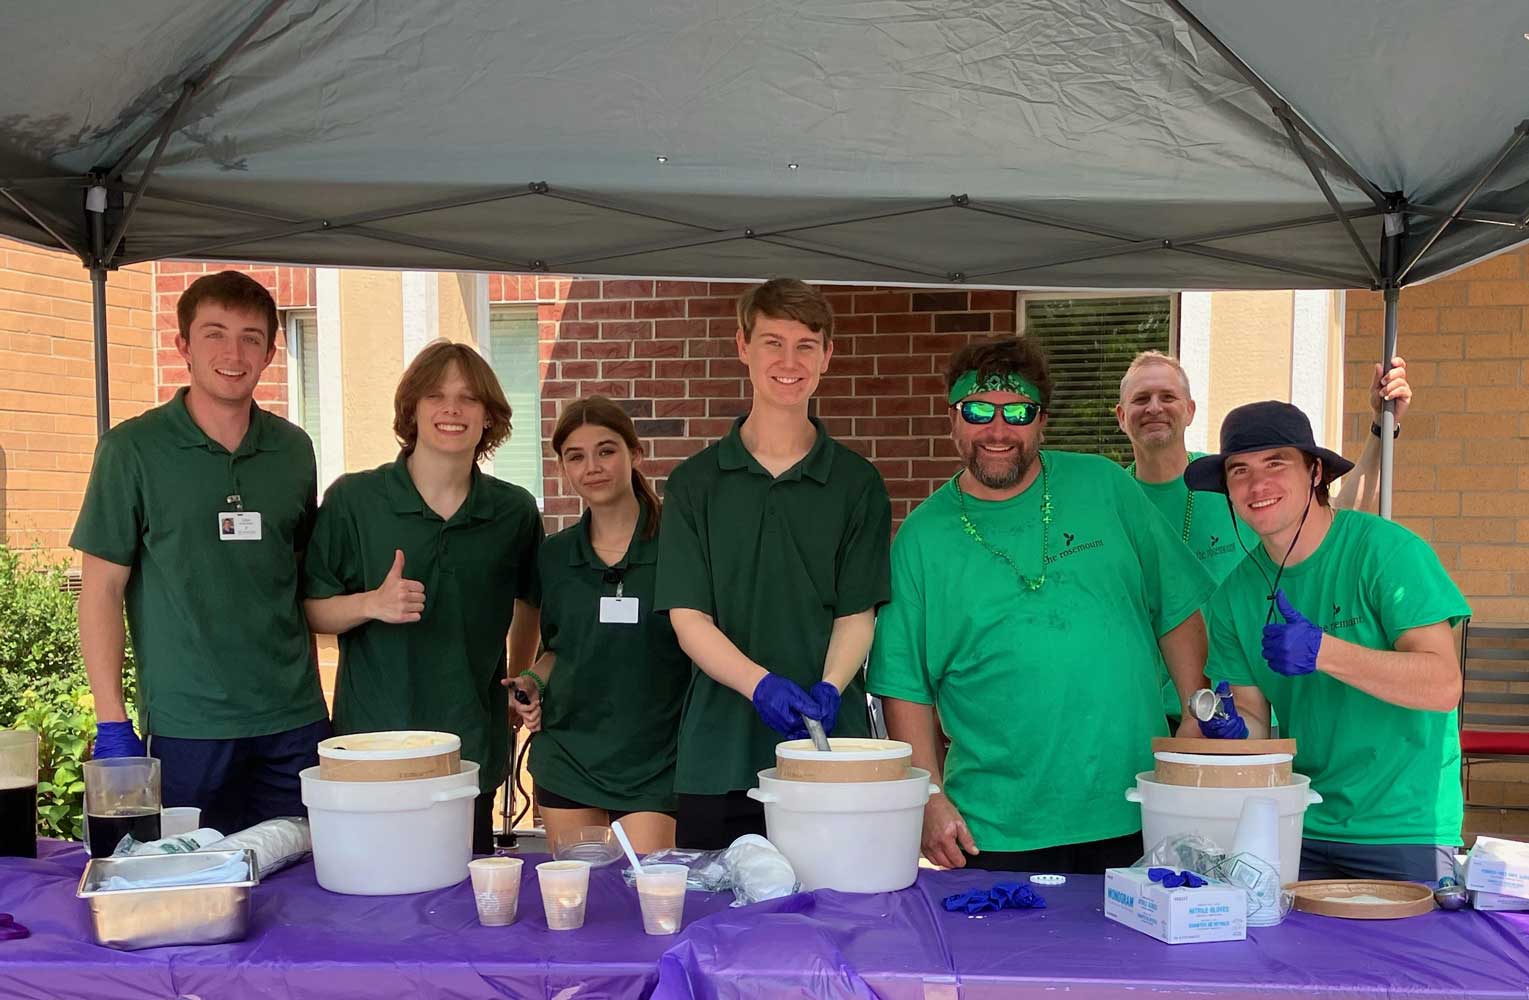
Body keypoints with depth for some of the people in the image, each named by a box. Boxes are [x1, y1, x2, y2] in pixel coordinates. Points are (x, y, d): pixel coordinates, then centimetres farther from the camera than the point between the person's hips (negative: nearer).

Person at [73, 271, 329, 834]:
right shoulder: (133, 449, -4)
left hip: (295, 722, 4)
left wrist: (311, 695, 13)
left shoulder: (293, 450, 7)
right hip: (186, 725, -3)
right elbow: (101, 590, -4)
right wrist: (111, 723, -9)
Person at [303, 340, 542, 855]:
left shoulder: (515, 511, 4)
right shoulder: (352, 500, -3)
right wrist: (372, 604, -16)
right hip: (370, 746, -2)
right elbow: (311, 611, 0)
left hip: (473, 753, 2)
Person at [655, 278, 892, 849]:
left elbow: (857, 614, 2)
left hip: (829, 745, 0)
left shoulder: (857, 482, 6)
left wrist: (826, 692, -18)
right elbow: (688, 618, -2)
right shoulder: (696, 481, 5)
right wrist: (762, 685, -19)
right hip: (718, 754, 0)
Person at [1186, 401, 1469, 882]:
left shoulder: (1385, 550, -12)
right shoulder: (1234, 594, 3)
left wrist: (1323, 652, -30)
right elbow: (1253, 713, 6)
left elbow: (1444, 686, -19)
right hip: (1300, 827, 4)